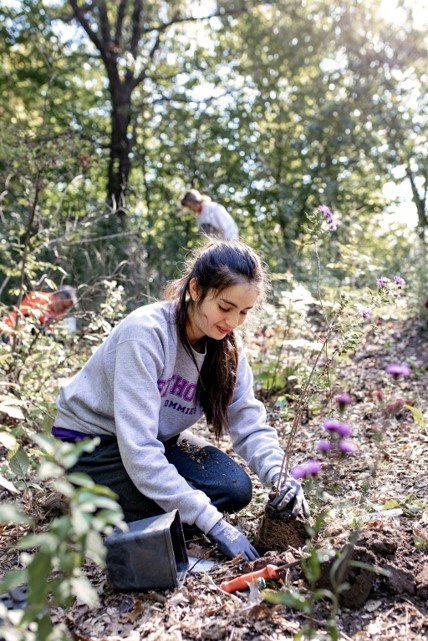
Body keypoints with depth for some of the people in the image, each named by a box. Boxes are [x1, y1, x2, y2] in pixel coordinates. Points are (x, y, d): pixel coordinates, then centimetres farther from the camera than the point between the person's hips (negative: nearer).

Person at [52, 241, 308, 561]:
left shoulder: (226, 345, -10)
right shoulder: (146, 333, -32)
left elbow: (249, 422, -10)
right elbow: (137, 447, -36)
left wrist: (279, 475, -30)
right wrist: (212, 522, -38)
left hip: (159, 438, 6)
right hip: (92, 439, -6)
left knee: (236, 490, -14)